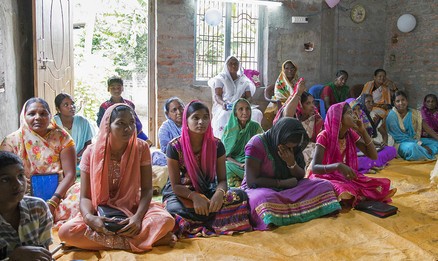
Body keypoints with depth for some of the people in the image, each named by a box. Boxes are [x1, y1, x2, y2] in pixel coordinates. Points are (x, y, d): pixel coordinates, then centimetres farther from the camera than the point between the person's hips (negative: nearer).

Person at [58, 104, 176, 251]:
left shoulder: (141, 148, -7)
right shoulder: (91, 152, -7)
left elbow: (146, 189, -9)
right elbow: (85, 197, -7)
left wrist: (138, 216, -27)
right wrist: (89, 217, -29)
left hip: (132, 210, -1)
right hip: (100, 213, 1)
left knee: (166, 221, -30)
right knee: (65, 231, -28)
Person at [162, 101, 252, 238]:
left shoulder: (216, 145, -5)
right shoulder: (174, 147, -12)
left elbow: (222, 179, -5)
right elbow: (175, 185, -11)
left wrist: (219, 193, -30)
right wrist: (195, 197, -30)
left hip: (208, 191, 3)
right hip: (180, 193, -3)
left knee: (240, 195, -23)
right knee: (175, 211, -38)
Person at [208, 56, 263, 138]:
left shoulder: (244, 80, 19)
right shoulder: (221, 78, 11)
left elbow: (248, 96, 11)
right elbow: (217, 95, -1)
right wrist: (222, 103, -24)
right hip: (224, 107, -3)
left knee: (257, 113, -27)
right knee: (225, 115, -41)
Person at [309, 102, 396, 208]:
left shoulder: (351, 134, 1)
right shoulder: (324, 136, -18)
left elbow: (373, 156, -1)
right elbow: (314, 167, -27)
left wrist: (363, 131, -8)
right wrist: (338, 166, -44)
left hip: (347, 177, 6)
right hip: (326, 177, -6)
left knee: (383, 184, -15)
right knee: (345, 195, -39)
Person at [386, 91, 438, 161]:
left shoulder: (414, 113, 3)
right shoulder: (392, 116, -14)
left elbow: (426, 128, -1)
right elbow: (400, 137, -17)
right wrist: (420, 145, -22)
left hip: (414, 140, 6)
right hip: (401, 143, -6)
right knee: (411, 147, -36)